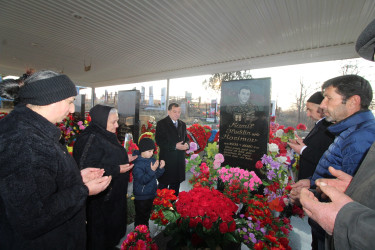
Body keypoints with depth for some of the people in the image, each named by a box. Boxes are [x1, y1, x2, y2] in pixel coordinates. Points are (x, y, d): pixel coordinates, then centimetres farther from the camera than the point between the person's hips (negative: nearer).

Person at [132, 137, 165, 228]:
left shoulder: (152, 160, -2)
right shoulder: (138, 164, -23)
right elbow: (142, 180, -29)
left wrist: (161, 168, -10)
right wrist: (152, 170, -35)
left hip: (151, 194, 7)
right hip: (141, 197, -7)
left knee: (147, 214, 26)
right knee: (141, 217, 12)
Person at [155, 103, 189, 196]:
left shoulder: (182, 124, 13)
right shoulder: (161, 123, -5)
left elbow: (186, 138, 18)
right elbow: (159, 141, -14)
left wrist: (186, 144, -6)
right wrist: (175, 146, -20)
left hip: (179, 160, 5)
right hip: (166, 160, -5)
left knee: (176, 184, 17)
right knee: (163, 185, 6)